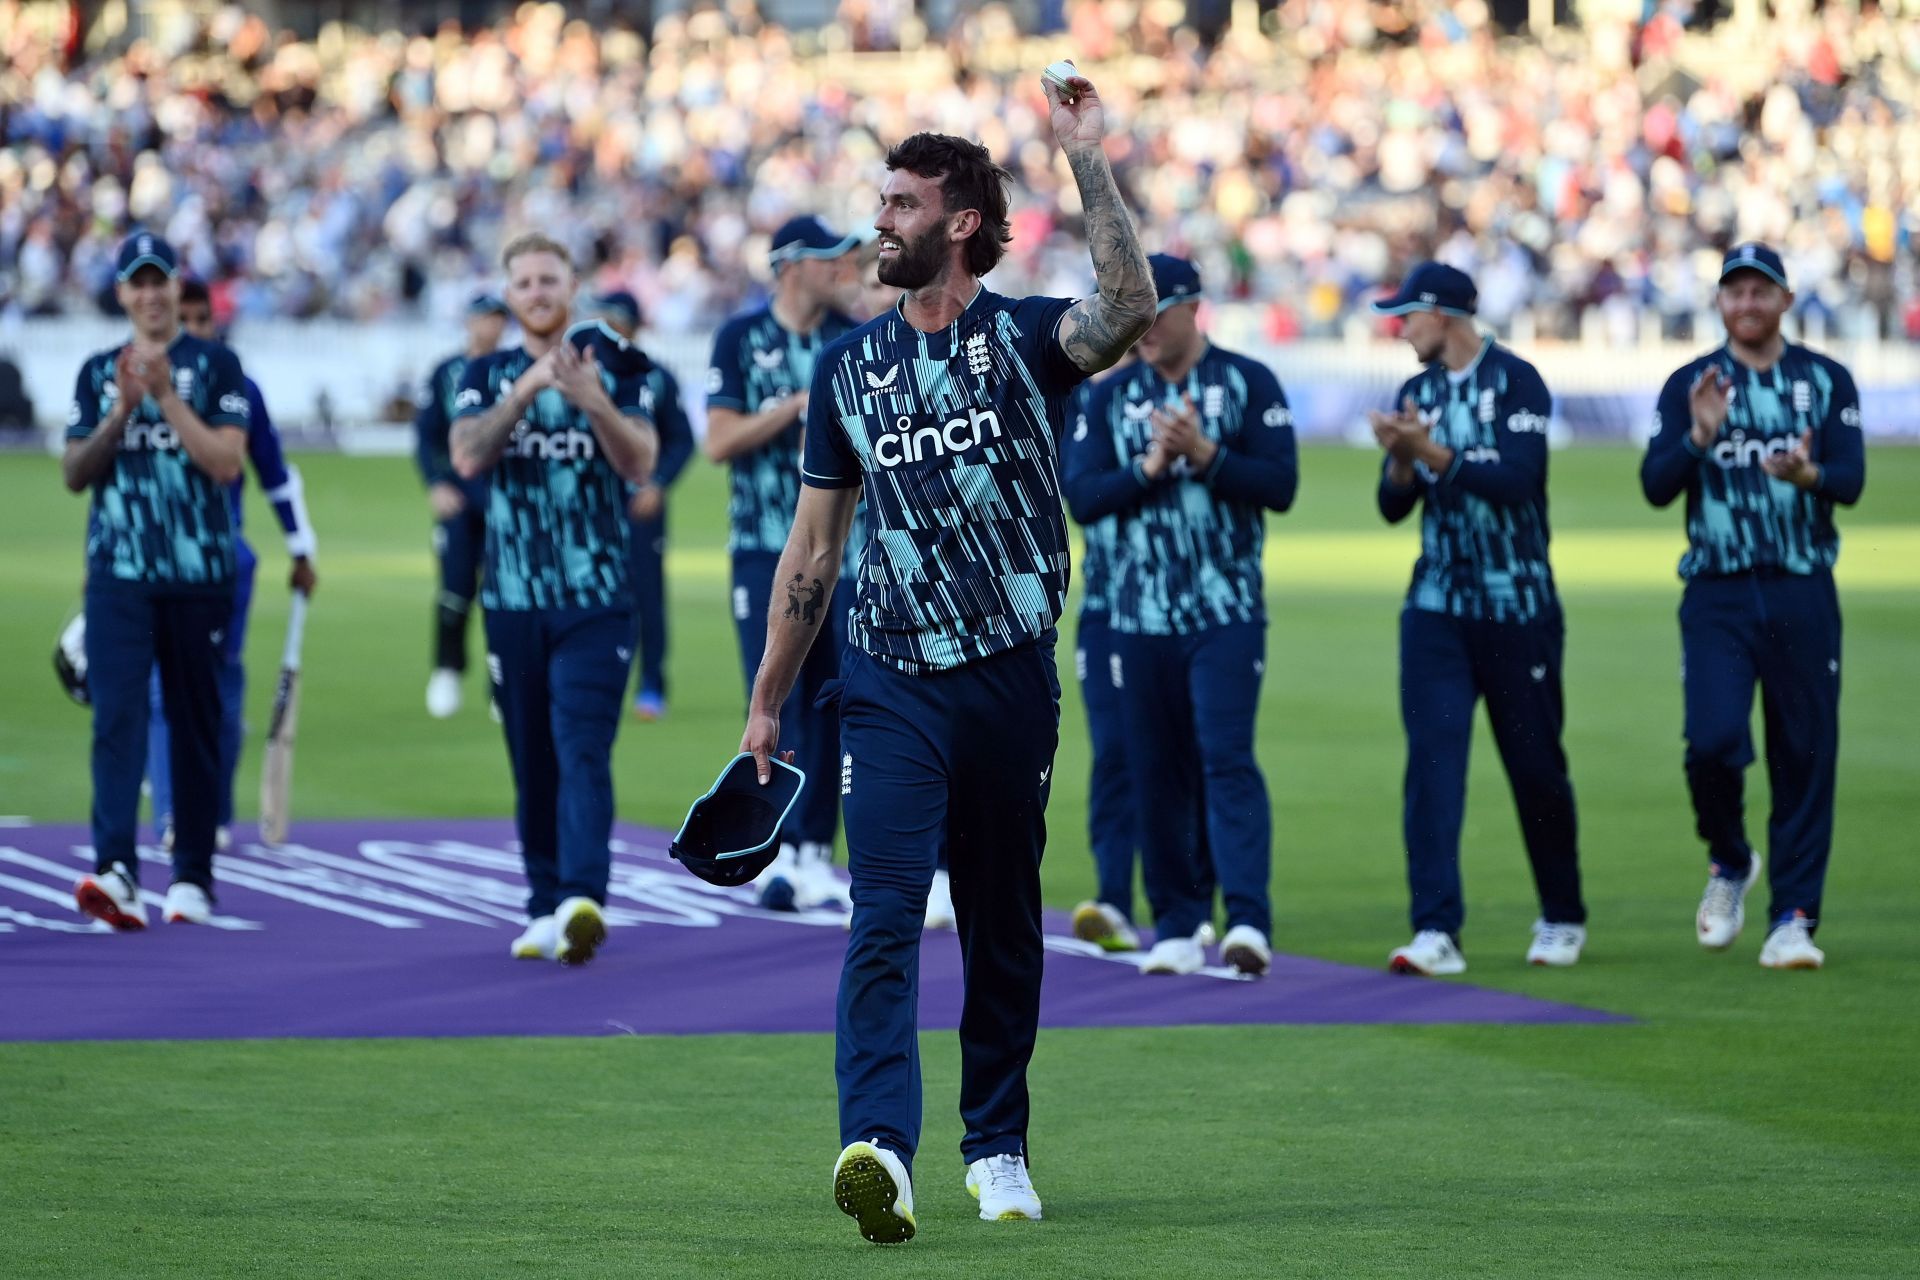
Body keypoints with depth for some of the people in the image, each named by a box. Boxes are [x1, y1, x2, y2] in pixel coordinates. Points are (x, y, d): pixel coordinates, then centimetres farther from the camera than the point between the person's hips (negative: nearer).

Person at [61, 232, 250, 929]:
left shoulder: (215, 366, 4)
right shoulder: (98, 373, 13)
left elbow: (225, 462, -8)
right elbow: (75, 474, 7)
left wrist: (165, 394, -14)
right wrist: (122, 410, -7)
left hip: (199, 577, -1)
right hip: (118, 576, 1)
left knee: (196, 725, 5)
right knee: (117, 716, -13)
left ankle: (192, 877, 12)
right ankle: (116, 869, -25)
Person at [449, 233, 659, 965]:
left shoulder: (612, 370, 5)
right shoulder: (487, 376, 9)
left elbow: (640, 463, -8)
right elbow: (467, 457, -8)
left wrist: (591, 400, -23)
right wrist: (527, 389, -18)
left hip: (596, 603, -2)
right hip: (513, 602, 2)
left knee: (583, 752, -15)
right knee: (532, 764, 7)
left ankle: (582, 899, -27)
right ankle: (545, 910, 13)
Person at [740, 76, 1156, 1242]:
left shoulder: (1027, 339, 0)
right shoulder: (851, 368, 10)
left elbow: (1132, 310, -24)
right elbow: (814, 546, 14)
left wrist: (1088, 164, -27)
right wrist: (767, 702, 13)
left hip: (1012, 678, -1)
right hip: (891, 683, 1)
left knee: (1005, 928, 9)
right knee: (886, 914, -14)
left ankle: (998, 1148, 23)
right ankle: (880, 1146, -27)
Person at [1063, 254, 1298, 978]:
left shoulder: (1247, 383, 2)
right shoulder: (1111, 396, 10)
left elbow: (1280, 485, -6)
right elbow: (1082, 496, 1)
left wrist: (1205, 455, -18)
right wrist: (1148, 468, -13)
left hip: (1227, 613, -4)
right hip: (1139, 617, 4)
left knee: (1227, 760, -14)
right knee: (1156, 773, 6)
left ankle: (1249, 919, -21)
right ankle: (1179, 926, 14)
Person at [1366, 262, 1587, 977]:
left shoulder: (1516, 382, -6)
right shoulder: (1418, 393, 12)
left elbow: (1514, 480, -19)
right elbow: (1394, 507, 9)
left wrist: (1433, 453, -24)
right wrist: (1400, 461, -11)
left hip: (1518, 608, -4)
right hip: (1436, 608, 4)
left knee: (1535, 764, 4)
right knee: (1431, 759, -9)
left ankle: (1562, 918, 23)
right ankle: (1437, 931, -14)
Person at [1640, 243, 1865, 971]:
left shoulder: (1826, 382, 7)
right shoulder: (1689, 386, 7)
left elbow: (1851, 480, -5)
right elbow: (1656, 487, -3)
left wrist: (1808, 474, -27)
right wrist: (1699, 438, -21)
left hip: (1804, 596, 1)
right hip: (1717, 596, 0)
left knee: (1805, 755, -1)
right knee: (1713, 740, -15)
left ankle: (1794, 918, 6)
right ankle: (1728, 864, 13)